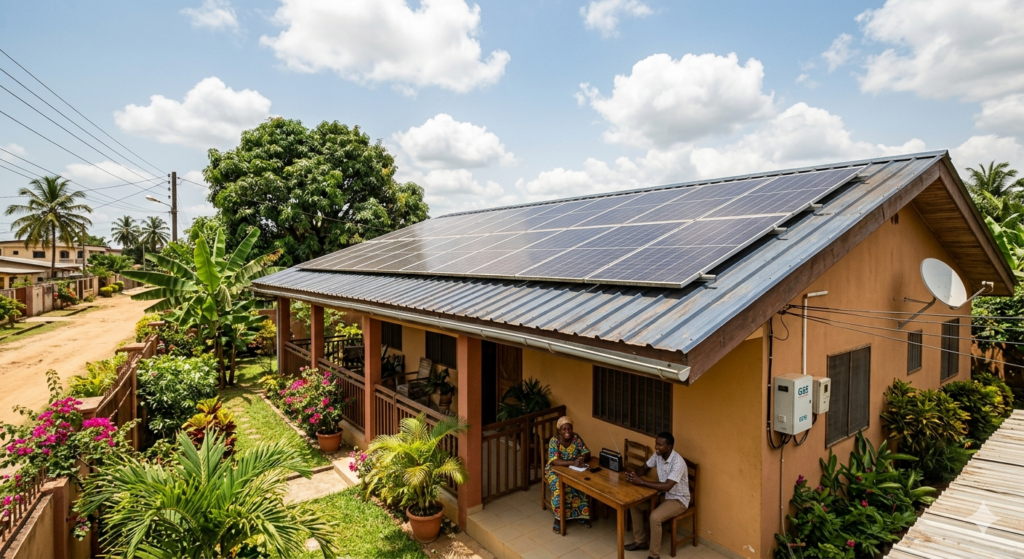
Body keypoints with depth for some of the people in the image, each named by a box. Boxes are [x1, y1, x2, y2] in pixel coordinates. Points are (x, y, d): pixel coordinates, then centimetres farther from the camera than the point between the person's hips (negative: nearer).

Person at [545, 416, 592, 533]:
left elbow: (587, 453, -7)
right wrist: (573, 462, -40)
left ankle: (580, 515, -3)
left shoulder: (576, 438, -7)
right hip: (556, 471, -3)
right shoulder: (554, 441, -19)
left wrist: (582, 458, -31)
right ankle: (558, 518, -14)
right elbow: (554, 461, -29)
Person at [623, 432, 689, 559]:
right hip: (663, 494, 8)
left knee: (655, 517, -30)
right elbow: (644, 468, 7)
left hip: (678, 499, -8)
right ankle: (640, 541, 16)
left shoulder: (678, 462, -31)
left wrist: (641, 482, -35)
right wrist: (634, 474, -16)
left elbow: (667, 486, -37)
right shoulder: (658, 455, -7)